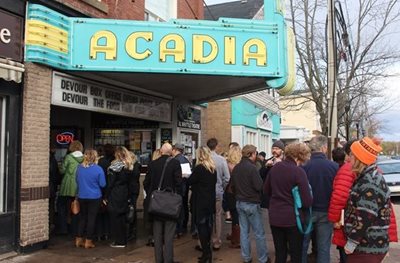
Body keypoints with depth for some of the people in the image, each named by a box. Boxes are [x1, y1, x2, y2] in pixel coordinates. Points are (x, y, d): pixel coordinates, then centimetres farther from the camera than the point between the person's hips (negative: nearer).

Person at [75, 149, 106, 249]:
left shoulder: (79, 168, -3)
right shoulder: (98, 169, -15)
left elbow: (77, 181, 10)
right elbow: (102, 184, -9)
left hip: (82, 196, 4)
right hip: (94, 197, -4)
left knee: (82, 217, 16)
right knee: (91, 218, 6)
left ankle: (79, 240, 20)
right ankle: (88, 241, 10)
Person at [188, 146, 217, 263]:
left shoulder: (199, 168, -16)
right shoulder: (213, 168, 7)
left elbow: (189, 182, -9)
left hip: (201, 202, -7)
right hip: (210, 201, 7)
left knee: (201, 225, -1)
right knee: (208, 225, 13)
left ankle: (206, 254, -1)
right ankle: (208, 251, 21)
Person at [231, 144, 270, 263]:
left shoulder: (236, 168, 4)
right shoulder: (252, 167, -19)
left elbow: (232, 186, 12)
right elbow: (259, 186, -20)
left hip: (239, 203, 7)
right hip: (252, 204, -7)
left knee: (244, 231, 12)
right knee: (259, 233, 3)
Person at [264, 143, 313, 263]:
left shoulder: (275, 167, 1)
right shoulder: (299, 172, -16)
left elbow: (266, 190, 14)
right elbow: (307, 202, -19)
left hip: (275, 217, 5)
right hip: (292, 218, -5)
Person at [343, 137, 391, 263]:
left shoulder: (370, 184, -22)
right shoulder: (367, 178, 10)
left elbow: (365, 218, -25)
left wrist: (352, 242, -19)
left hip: (368, 248, -9)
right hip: (368, 244, 9)